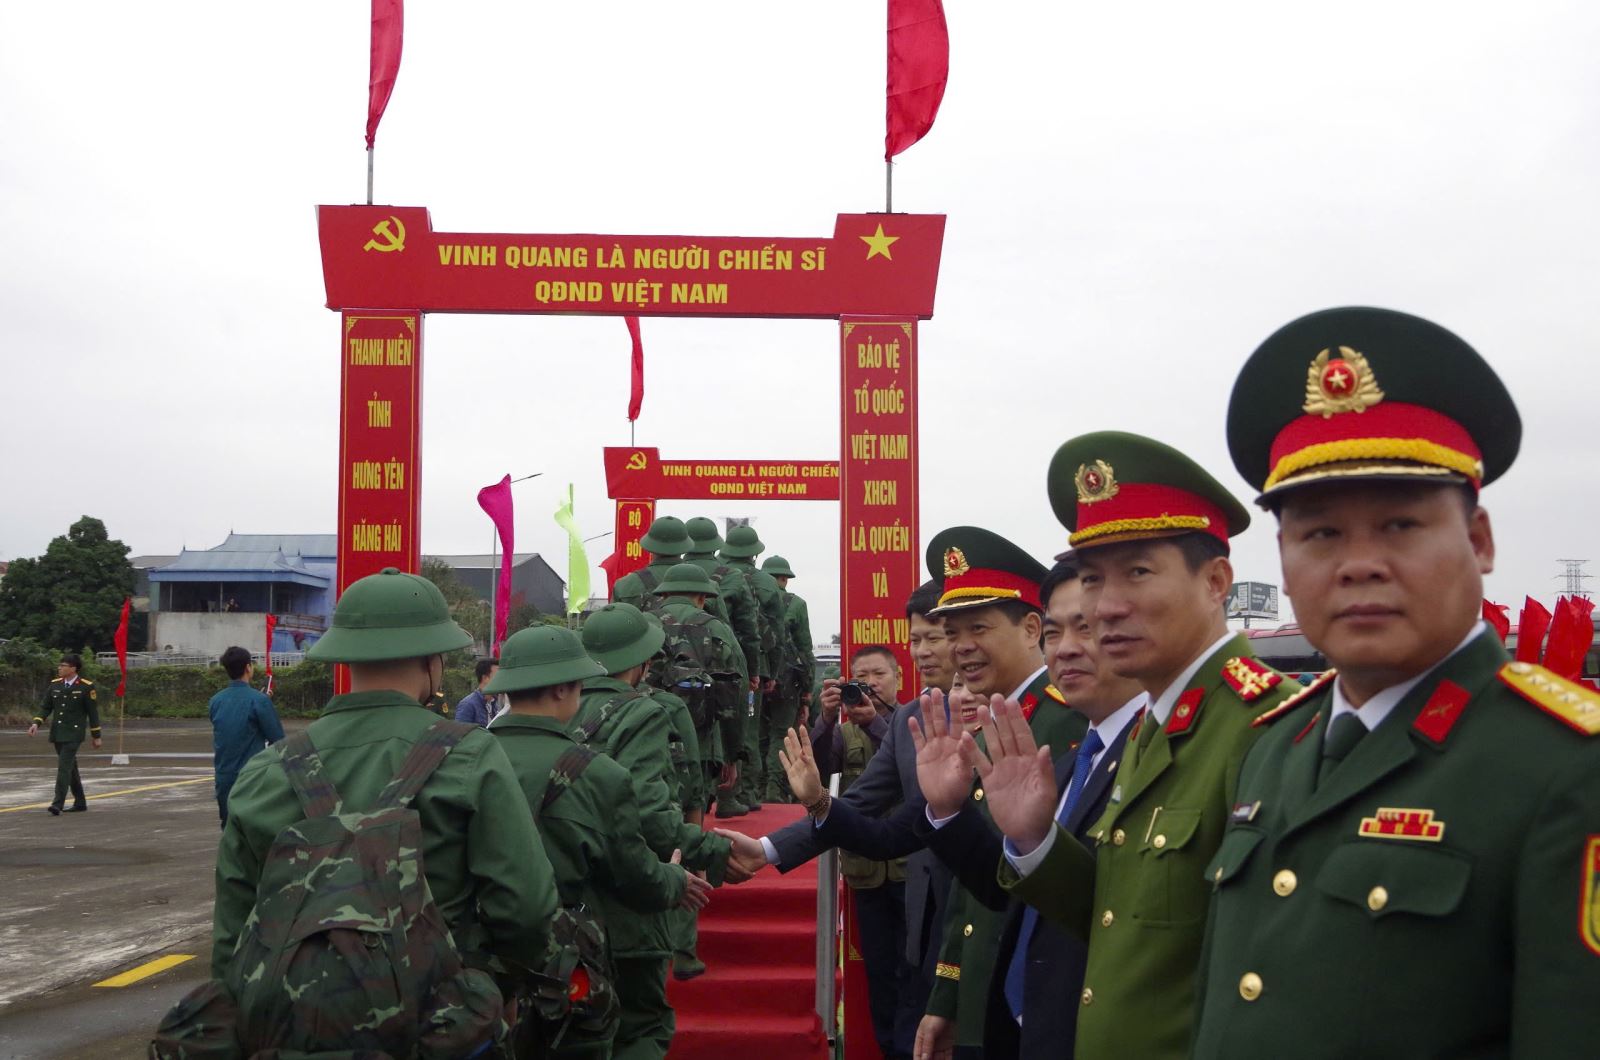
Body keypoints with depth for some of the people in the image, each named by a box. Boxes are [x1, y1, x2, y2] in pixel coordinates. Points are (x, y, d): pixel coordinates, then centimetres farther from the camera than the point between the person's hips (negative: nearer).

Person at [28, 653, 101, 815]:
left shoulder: (86, 687, -8)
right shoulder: (55, 685, 6)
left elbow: (93, 712, -4)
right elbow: (45, 707, 9)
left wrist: (96, 736, -2)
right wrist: (36, 723, -8)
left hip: (73, 734, -6)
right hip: (57, 733, 6)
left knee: (64, 767, -16)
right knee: (70, 768, 13)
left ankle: (57, 804, -18)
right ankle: (80, 803, 23)